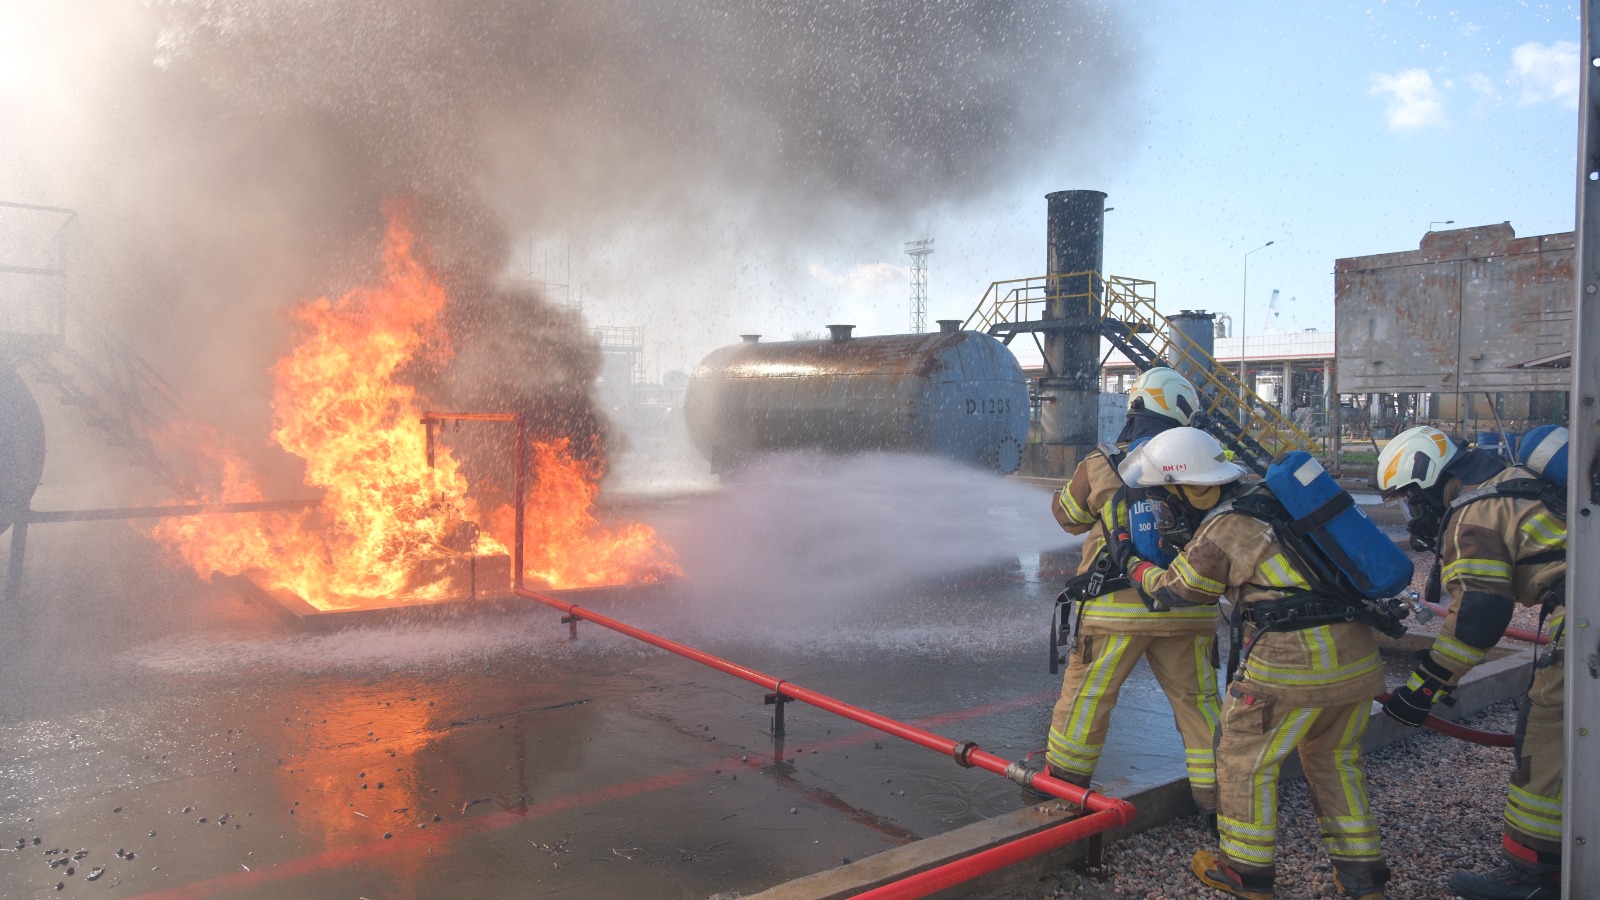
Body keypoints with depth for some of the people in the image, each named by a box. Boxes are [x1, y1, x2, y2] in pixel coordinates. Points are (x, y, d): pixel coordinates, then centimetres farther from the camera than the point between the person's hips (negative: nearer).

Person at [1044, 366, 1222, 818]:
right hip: (1186, 609, 2)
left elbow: (1069, 516, 12)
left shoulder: (1100, 466, -5)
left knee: (1086, 694, 11)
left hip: (1115, 609, -2)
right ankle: (1216, 793, 21)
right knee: (1197, 699, 14)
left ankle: (1065, 779, 22)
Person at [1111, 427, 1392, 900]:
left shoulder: (1218, 533, -8)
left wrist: (1129, 560, 22)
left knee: (1246, 760, 11)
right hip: (1358, 652, 8)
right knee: (1334, 758, 24)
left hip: (1295, 661, -8)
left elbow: (1174, 591, 7)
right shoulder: (1268, 497, 12)